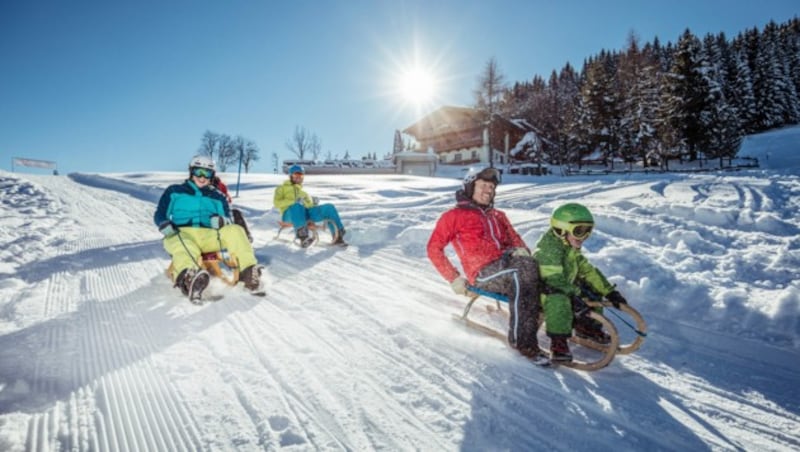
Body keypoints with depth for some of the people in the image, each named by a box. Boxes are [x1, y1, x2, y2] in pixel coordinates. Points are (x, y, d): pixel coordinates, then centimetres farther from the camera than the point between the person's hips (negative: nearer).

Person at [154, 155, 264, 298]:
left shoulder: (217, 197, 25)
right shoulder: (174, 191, 21)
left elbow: (227, 220, 16)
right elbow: (160, 214, 19)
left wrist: (221, 221, -11)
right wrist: (165, 225, -6)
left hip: (208, 236, 2)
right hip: (181, 234, -2)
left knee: (234, 230, -27)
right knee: (187, 249, -39)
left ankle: (249, 271, -41)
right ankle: (187, 278, -72)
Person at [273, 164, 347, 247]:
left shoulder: (304, 193, 38)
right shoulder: (281, 188, 25)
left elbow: (310, 205, 21)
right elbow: (277, 203, 4)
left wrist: (313, 202, -5)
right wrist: (294, 202, -13)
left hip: (307, 213, 4)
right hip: (290, 213, -4)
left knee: (330, 208, -18)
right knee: (297, 206, -42)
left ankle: (338, 237, -22)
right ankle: (303, 238, -54)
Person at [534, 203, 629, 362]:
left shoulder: (572, 248, 8)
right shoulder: (549, 248, -24)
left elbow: (587, 270, 10)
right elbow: (554, 280, -33)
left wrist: (610, 291, 5)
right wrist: (574, 298, -41)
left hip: (565, 289, 10)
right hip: (544, 293, -10)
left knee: (593, 289, 11)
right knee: (560, 300, -40)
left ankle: (587, 326, 23)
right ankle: (558, 342, -30)